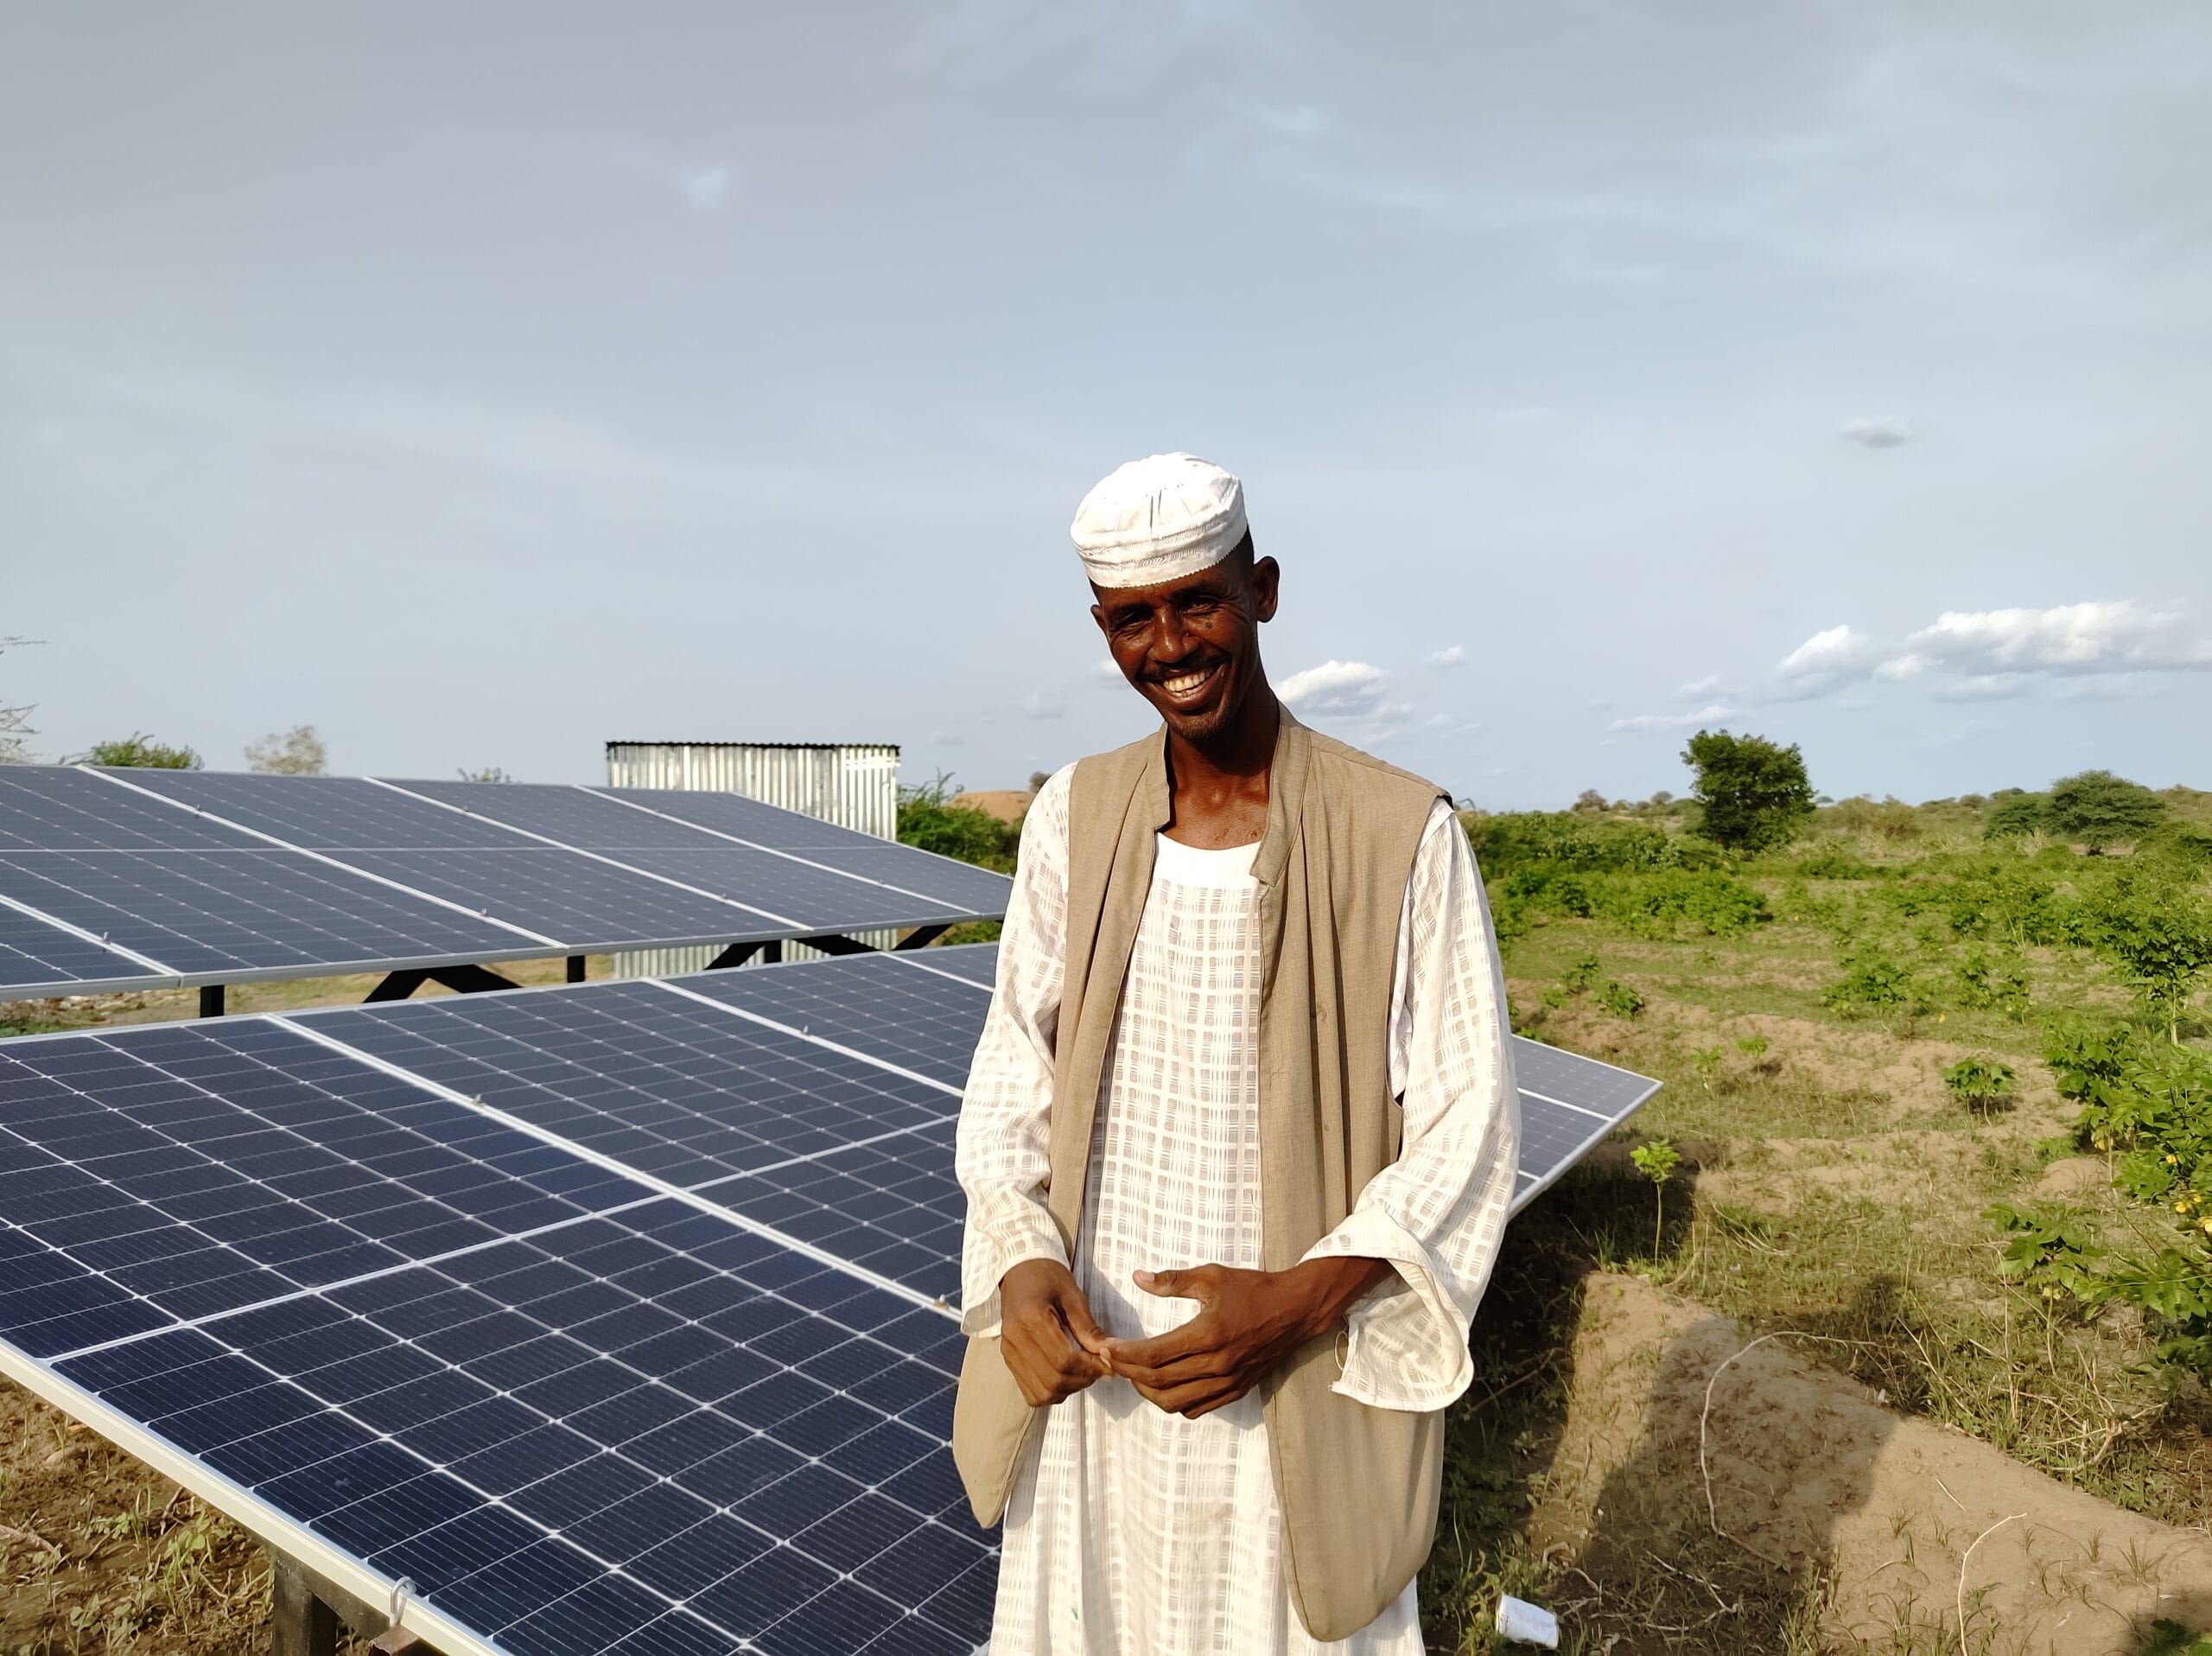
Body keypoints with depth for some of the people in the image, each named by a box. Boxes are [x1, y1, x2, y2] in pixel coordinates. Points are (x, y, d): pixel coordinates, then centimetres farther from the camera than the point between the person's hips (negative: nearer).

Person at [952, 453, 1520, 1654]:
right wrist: (1020, 1260, -11)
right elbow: (1013, 1069, 4)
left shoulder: (1400, 833, -13)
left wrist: (1300, 1299, -20)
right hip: (1088, 1368, 4)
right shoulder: (1074, 815, -1)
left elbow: (1466, 1124, -10)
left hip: (1293, 1396, -3)